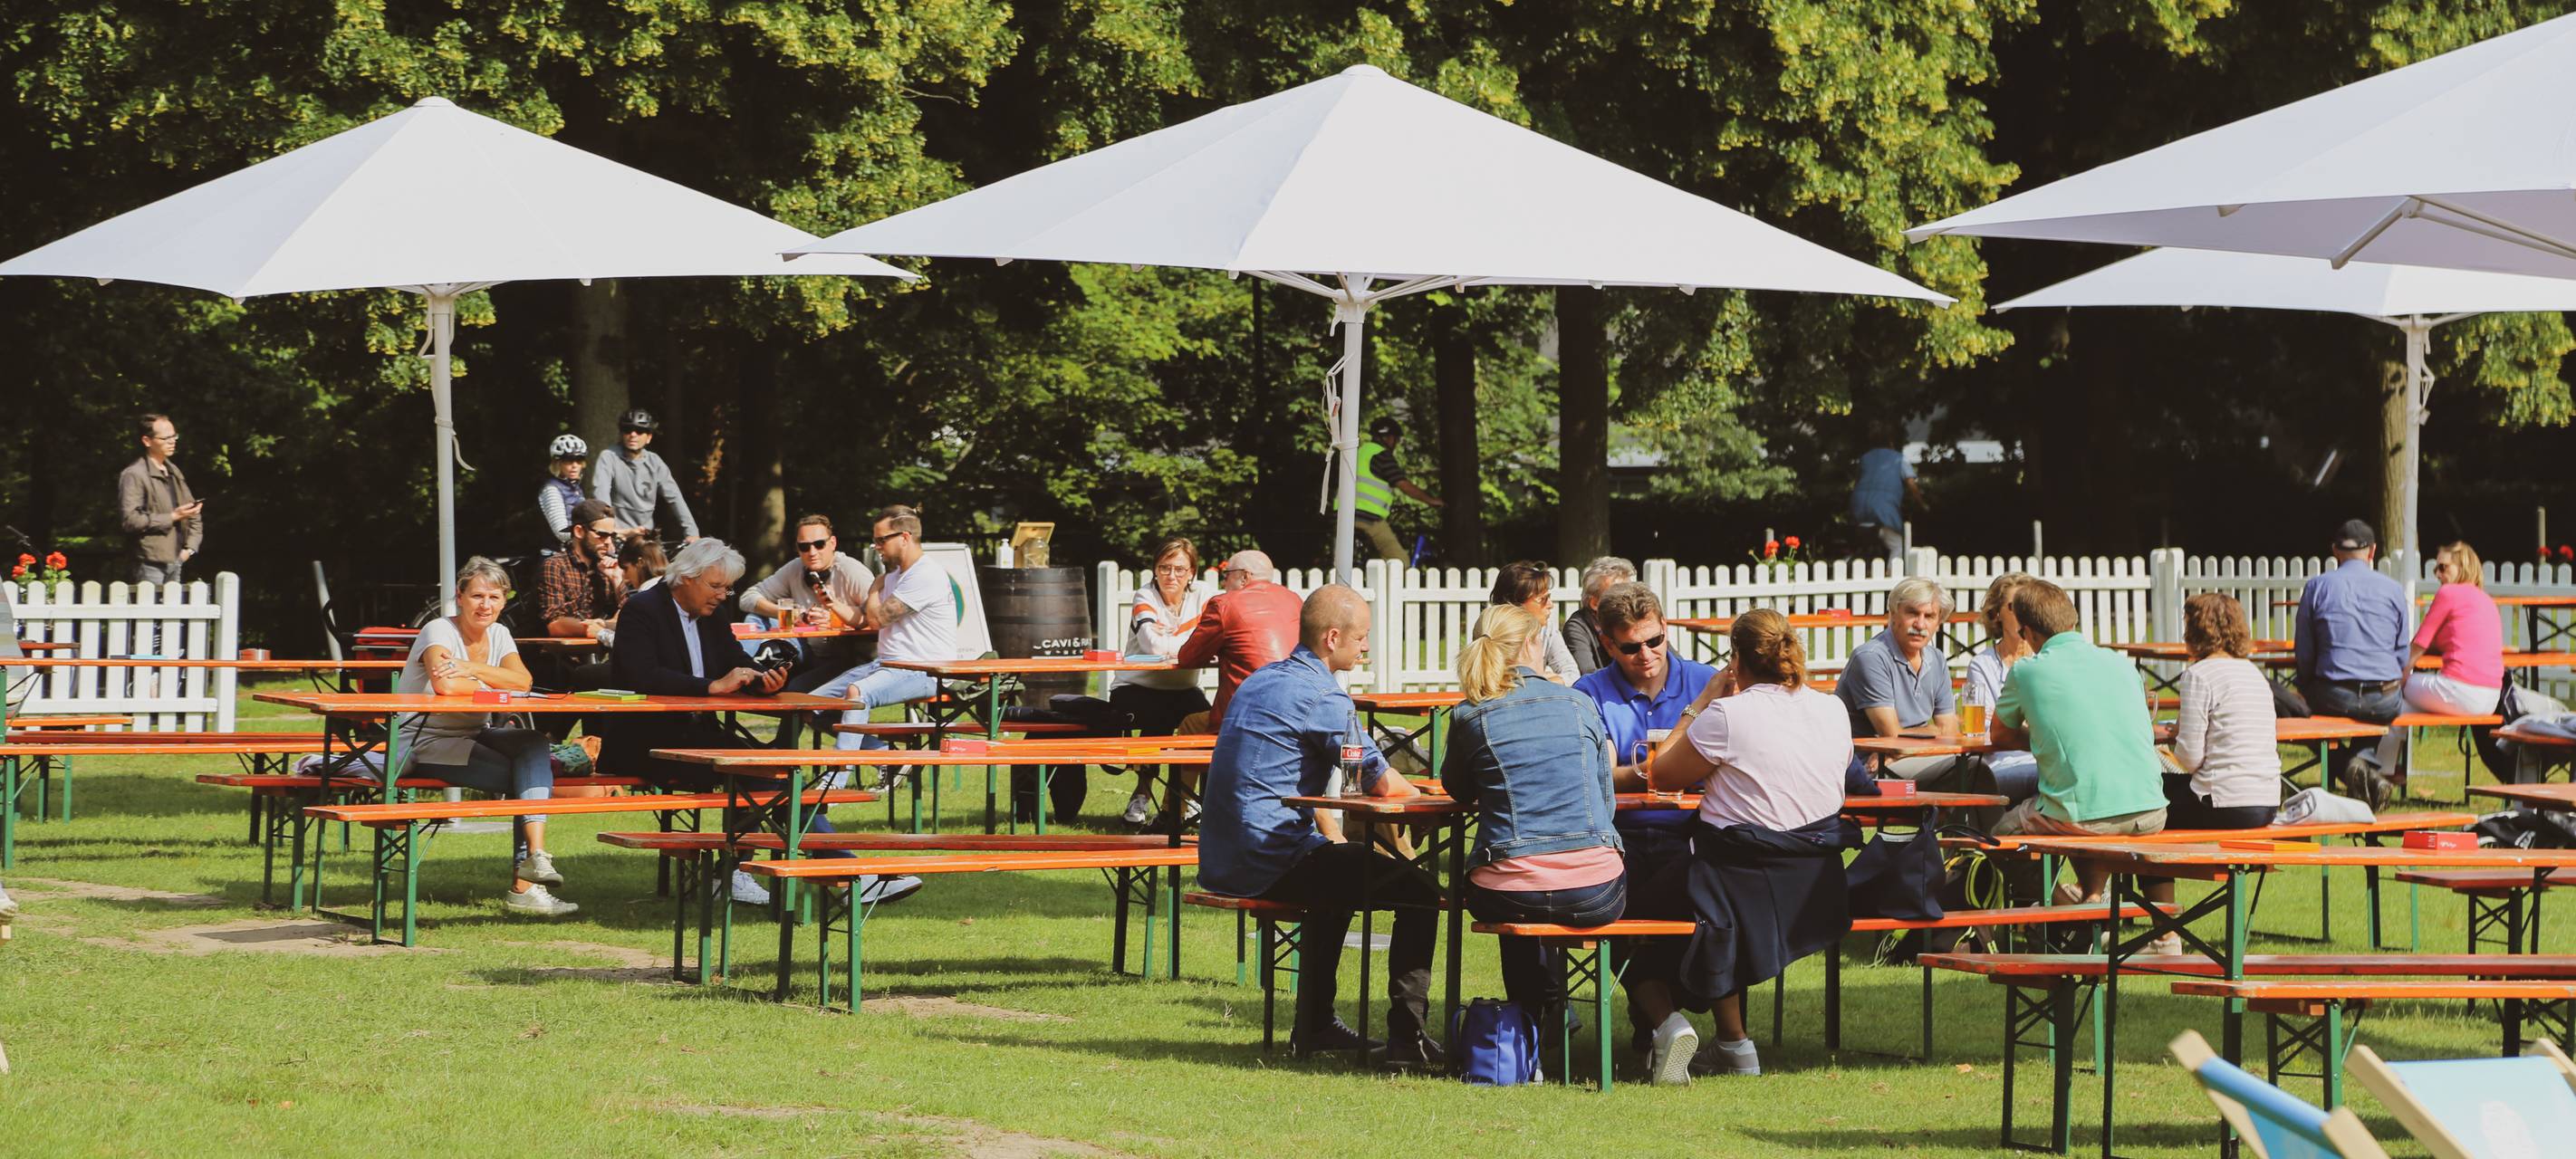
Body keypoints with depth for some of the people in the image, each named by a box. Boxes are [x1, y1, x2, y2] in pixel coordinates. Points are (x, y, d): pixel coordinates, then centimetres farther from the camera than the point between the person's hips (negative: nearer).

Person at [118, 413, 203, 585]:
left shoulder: (174, 473, 18)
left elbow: (195, 517, 24)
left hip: (175, 563, 7)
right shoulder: (134, 475, -7)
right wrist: (173, 517, -16)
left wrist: (189, 548, 9)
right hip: (150, 563, -7)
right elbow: (131, 520, -17)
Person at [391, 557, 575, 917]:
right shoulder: (439, 631, -13)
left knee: (534, 745, -24)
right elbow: (445, 684, -34)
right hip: (423, 741, -7)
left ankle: (535, 856, -35)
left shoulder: (498, 635, 7)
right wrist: (494, 685, -18)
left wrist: (471, 669, -26)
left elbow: (523, 681, -12)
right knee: (522, 779, -23)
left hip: (472, 736, 7)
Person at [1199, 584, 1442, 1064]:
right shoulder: (1321, 696, -14)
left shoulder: (1259, 682, 17)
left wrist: (1335, 838, 29)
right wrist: (1421, 795, 9)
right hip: (1271, 861, -10)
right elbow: (1381, 783, -13)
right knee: (1419, 893, -5)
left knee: (1339, 864, 37)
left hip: (1223, 861, 10)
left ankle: (1314, 1025, 37)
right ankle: (1406, 1036, -11)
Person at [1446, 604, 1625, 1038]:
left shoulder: (1469, 715, 2)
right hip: (1597, 895, 0)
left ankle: (1539, 1017, 47)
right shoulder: (1580, 704, 6)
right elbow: (1606, 803, 13)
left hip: (1507, 899, 0)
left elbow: (1459, 790, 20)